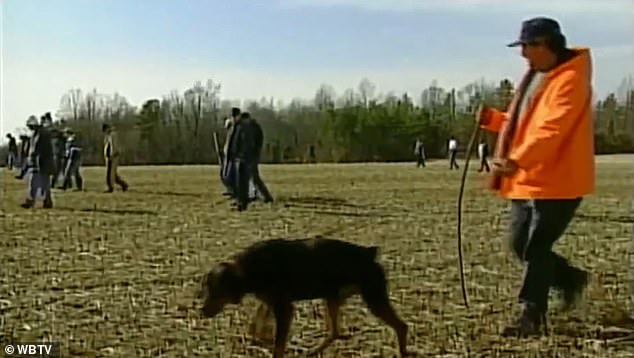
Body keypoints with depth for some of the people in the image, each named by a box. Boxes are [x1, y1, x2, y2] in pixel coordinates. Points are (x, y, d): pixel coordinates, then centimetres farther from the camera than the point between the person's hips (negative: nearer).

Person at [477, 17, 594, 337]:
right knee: (520, 245, 14)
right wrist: (494, 119, 4)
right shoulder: (536, 76, 15)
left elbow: (550, 130, -30)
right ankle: (571, 278, 35)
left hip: (556, 181, -10)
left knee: (536, 249, -5)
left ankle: (531, 316, 6)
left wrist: (517, 161, -42)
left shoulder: (569, 80, -17)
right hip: (526, 180, 10)